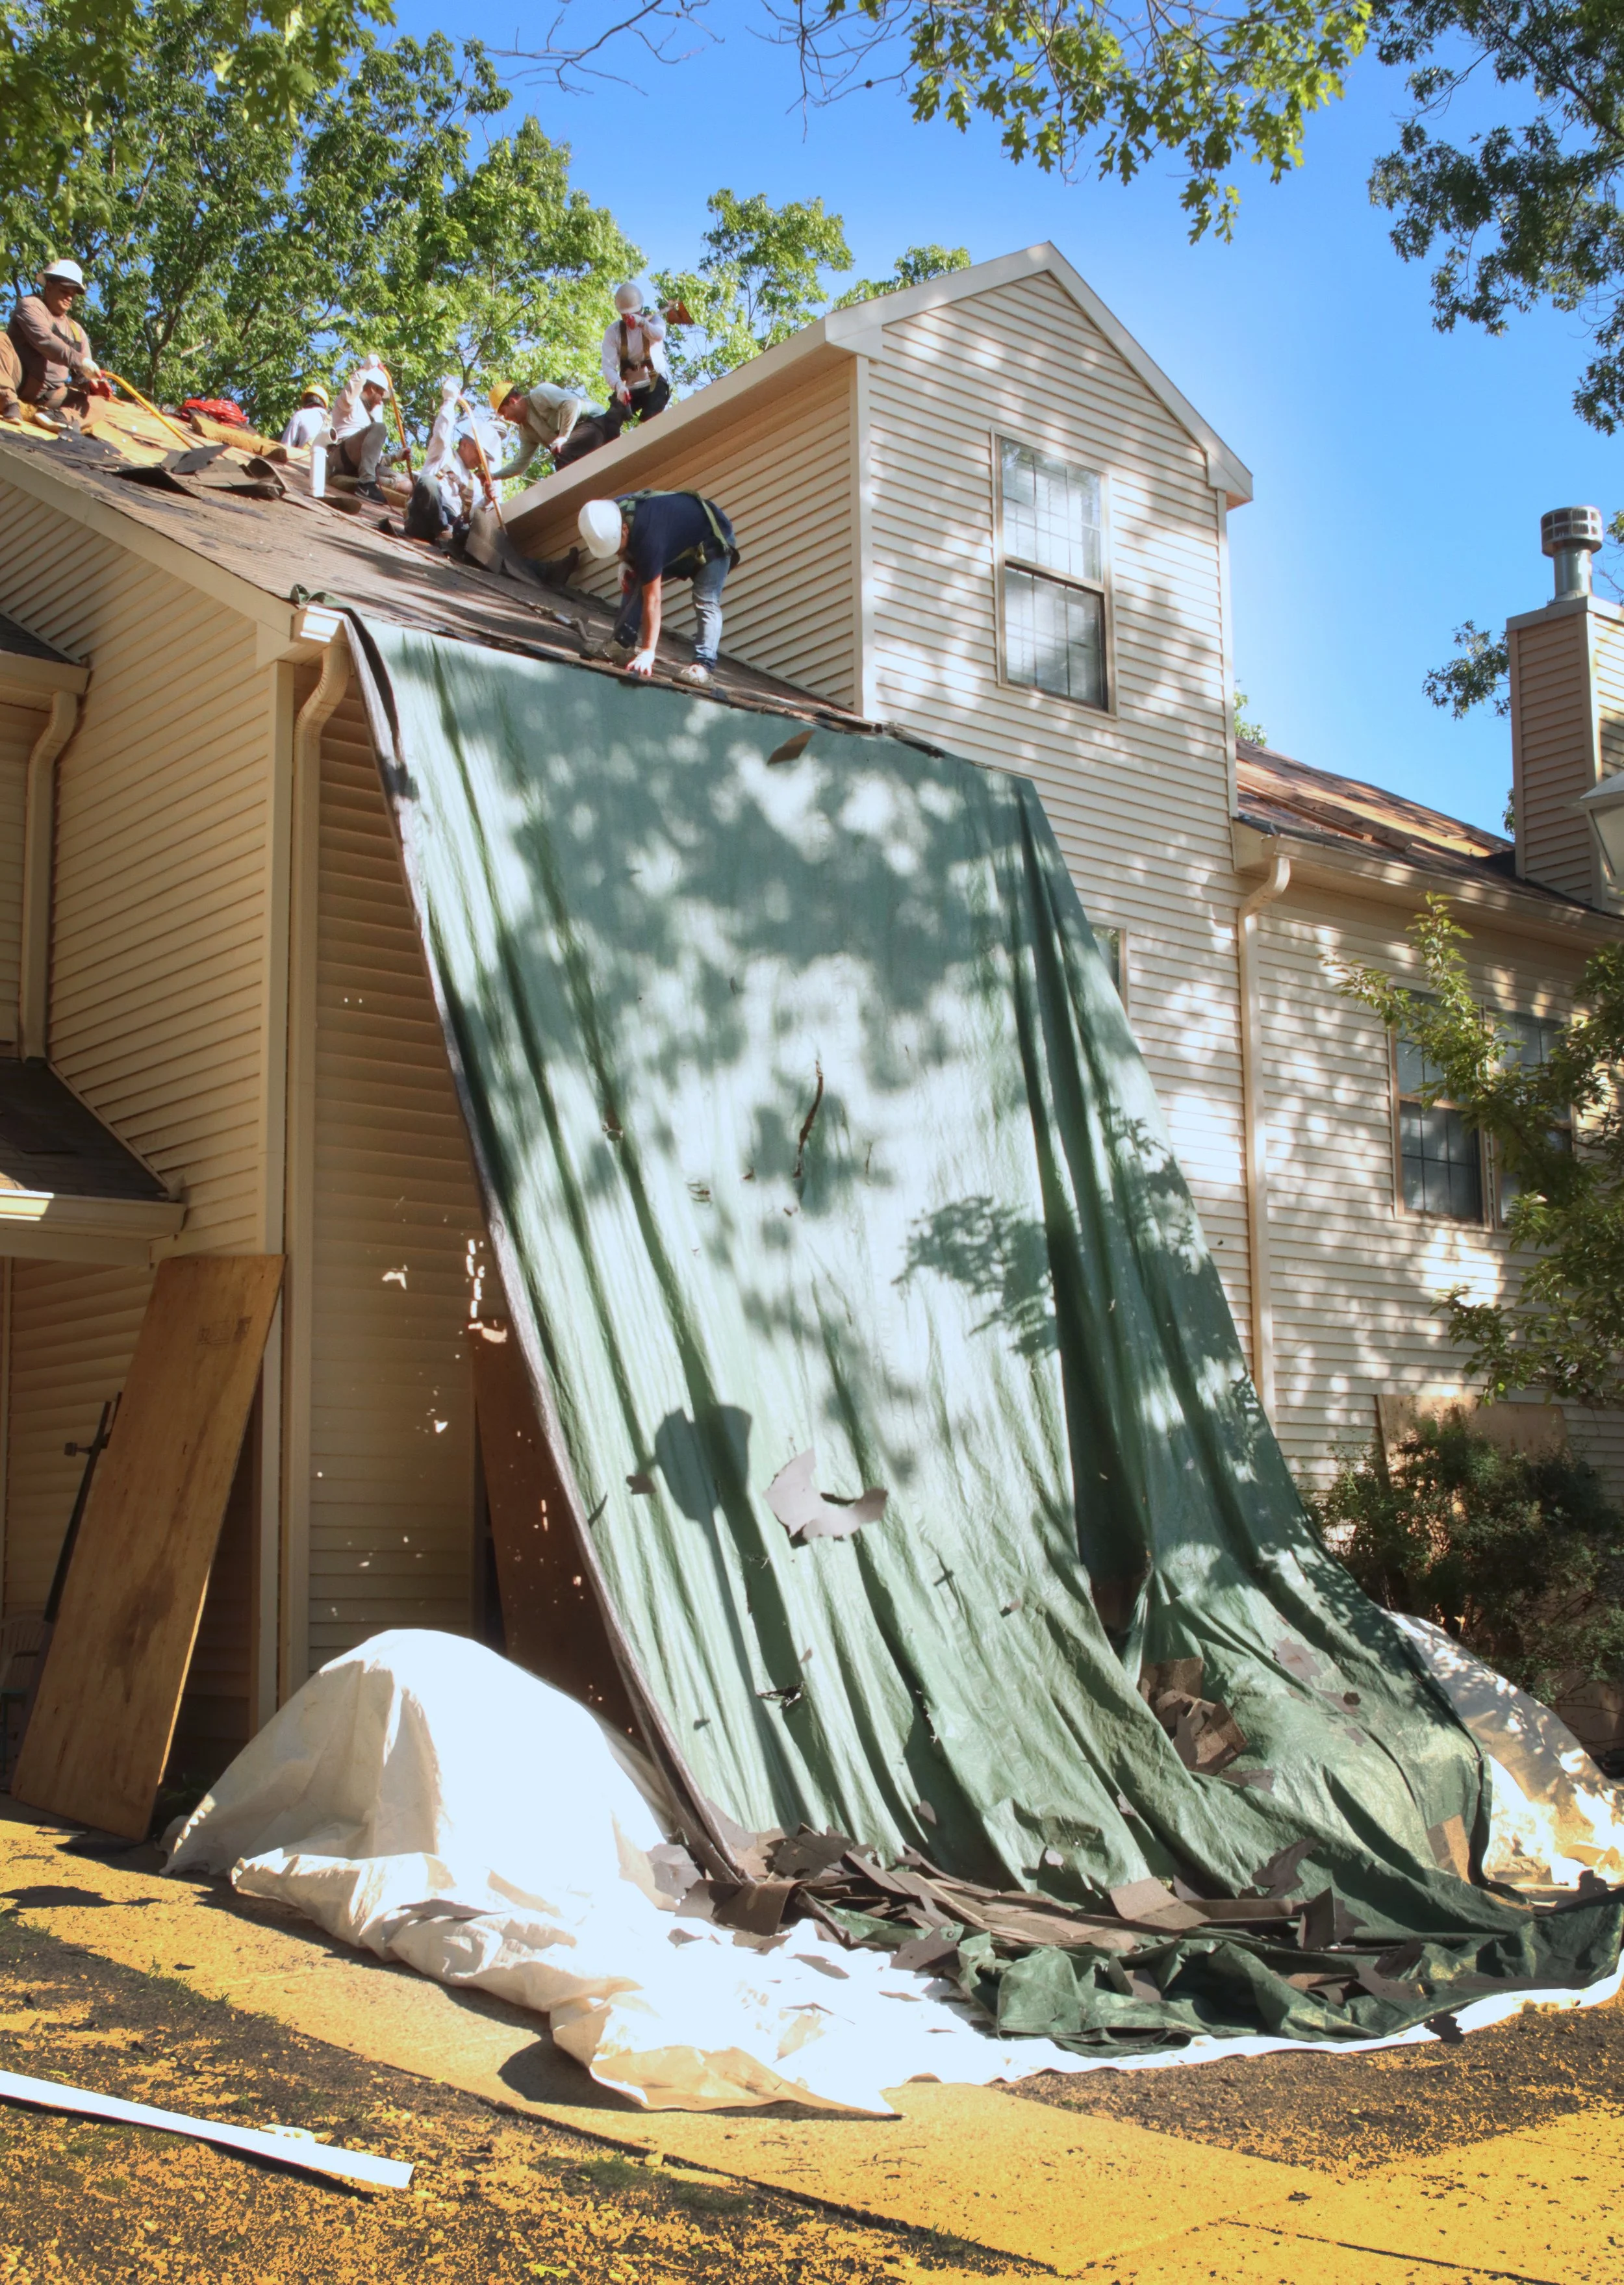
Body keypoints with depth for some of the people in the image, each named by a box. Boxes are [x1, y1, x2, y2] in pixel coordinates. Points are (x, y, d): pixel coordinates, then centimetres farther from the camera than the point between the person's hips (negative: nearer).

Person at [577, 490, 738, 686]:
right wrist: (625, 563, -15)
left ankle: (703, 666, -29)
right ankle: (621, 646, -4)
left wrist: (647, 653, -42)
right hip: (678, 545, 8)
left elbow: (652, 601, -42)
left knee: (706, 602, -25)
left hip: (712, 541, -8)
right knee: (634, 583, -3)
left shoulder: (648, 537, -44)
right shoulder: (610, 515, -21)